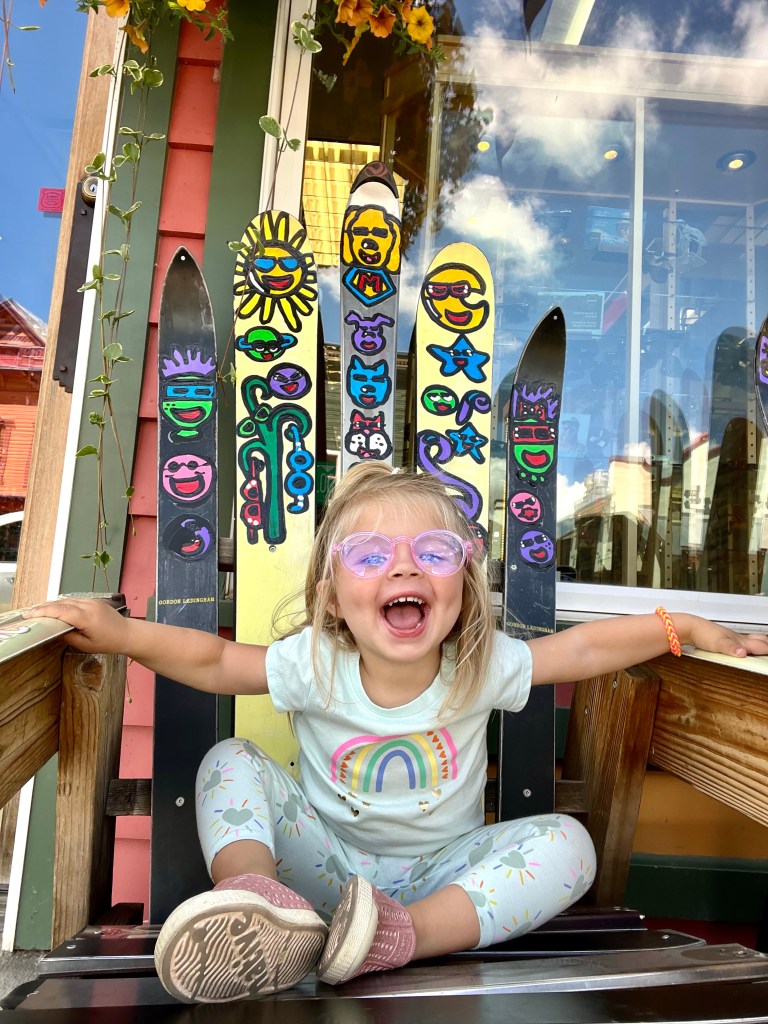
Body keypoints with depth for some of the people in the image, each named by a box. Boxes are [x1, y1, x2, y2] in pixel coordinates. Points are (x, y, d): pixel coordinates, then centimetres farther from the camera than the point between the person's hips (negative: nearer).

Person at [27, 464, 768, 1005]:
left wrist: (688, 628, -8)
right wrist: (123, 633, -24)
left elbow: (583, 648, -8)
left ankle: (406, 933, -35)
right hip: (328, 862, 0)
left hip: (442, 871, 1)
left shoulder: (482, 666, -15)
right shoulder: (314, 665, -16)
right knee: (231, 762, -17)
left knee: (565, 842, -23)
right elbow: (213, 662, -12)